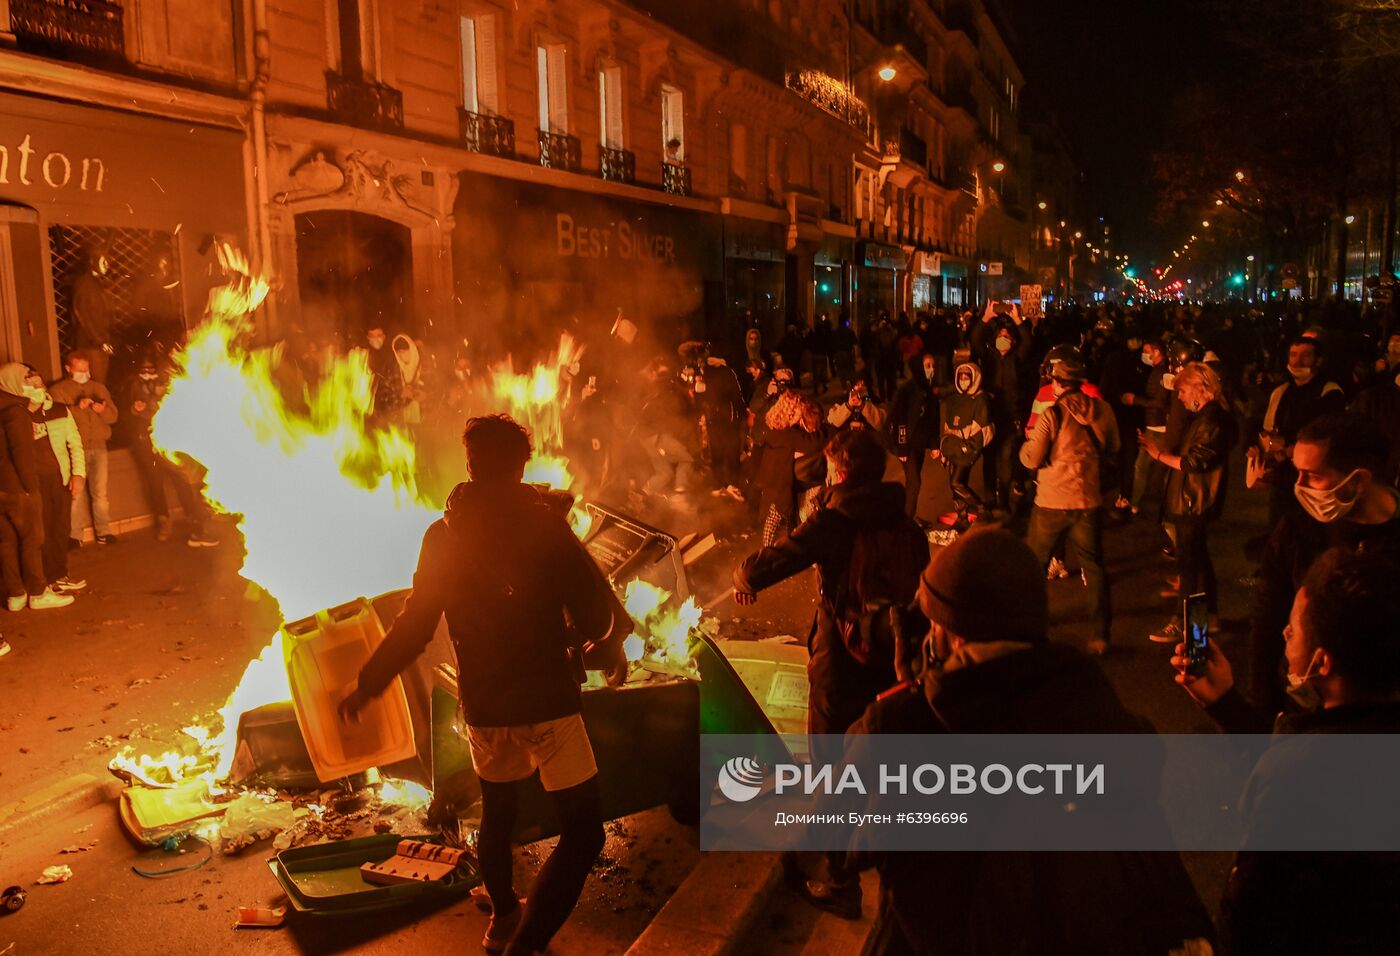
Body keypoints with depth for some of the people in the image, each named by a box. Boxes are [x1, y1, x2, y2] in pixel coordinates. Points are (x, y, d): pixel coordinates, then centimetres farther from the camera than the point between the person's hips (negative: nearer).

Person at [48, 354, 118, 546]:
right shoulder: (58, 390, 5)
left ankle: (103, 531, 12)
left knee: (100, 492, 5)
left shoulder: (99, 388, 17)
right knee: (76, 493, -6)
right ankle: (75, 535, 0)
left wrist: (102, 409, -10)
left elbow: (113, 416, 11)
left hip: (98, 447, 3)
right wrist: (77, 407, -19)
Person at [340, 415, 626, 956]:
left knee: (497, 813, 26)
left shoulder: (441, 536, 1)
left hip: (481, 704, 6)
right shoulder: (544, 525, -12)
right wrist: (574, 637, 11)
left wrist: (367, 684, 21)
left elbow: (414, 626, 7)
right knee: (582, 832, 2)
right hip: (547, 702, -5)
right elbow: (596, 616, -11)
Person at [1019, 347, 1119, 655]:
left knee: (1034, 564, 15)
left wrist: (1028, 440, 6)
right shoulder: (1102, 410, -4)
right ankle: (1099, 635, 14)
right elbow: (1113, 448, 11)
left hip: (1052, 503, -3)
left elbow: (1032, 459, -13)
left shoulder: (1052, 414, -16)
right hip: (1089, 502, 3)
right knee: (1093, 568, 12)